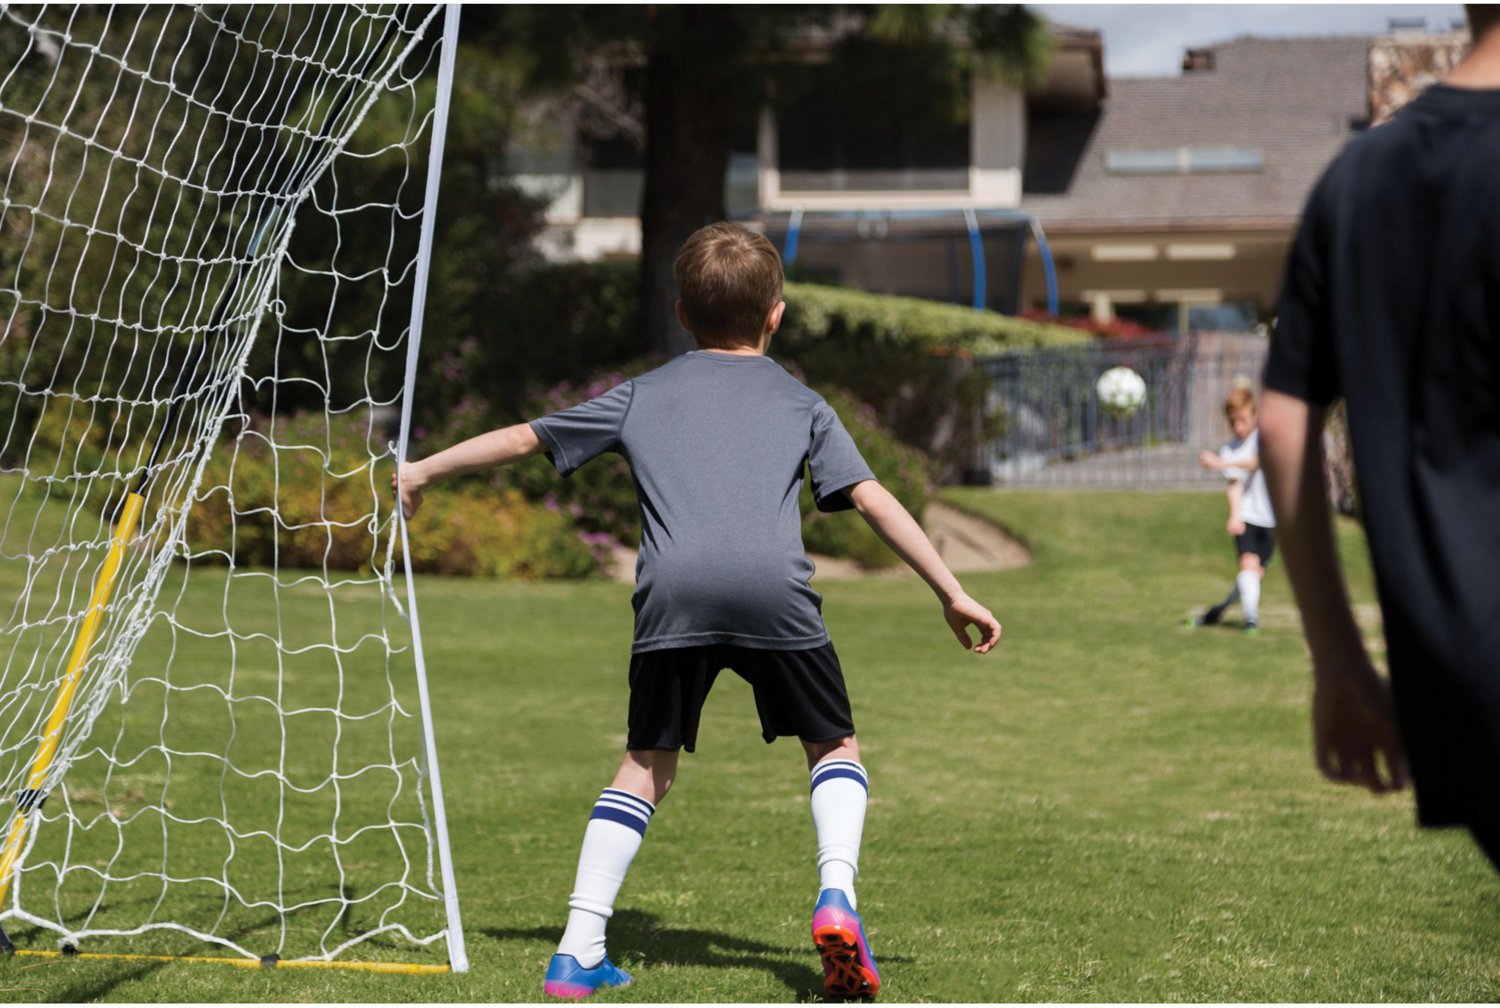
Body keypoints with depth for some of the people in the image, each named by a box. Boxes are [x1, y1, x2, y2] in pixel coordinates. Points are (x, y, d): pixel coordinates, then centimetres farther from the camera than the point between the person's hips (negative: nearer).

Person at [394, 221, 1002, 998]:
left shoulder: (643, 395, 29)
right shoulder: (799, 401, 26)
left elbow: (522, 438, 35)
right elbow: (872, 499, 18)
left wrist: (424, 471, 48)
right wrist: (952, 594, 19)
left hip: (673, 591, 1)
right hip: (774, 586, -1)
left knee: (645, 765, 15)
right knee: (834, 746, 16)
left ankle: (578, 950, 6)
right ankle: (836, 895, -9)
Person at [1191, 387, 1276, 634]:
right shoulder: (1228, 449, 3)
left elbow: (1256, 461, -25)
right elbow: (1234, 484, -10)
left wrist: (1222, 463, -39)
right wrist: (1235, 516, -28)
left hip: (1270, 517, 0)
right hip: (1246, 515, 0)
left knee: (1257, 571, 1)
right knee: (1249, 562, -20)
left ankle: (1221, 608, 20)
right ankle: (1251, 617, -24)